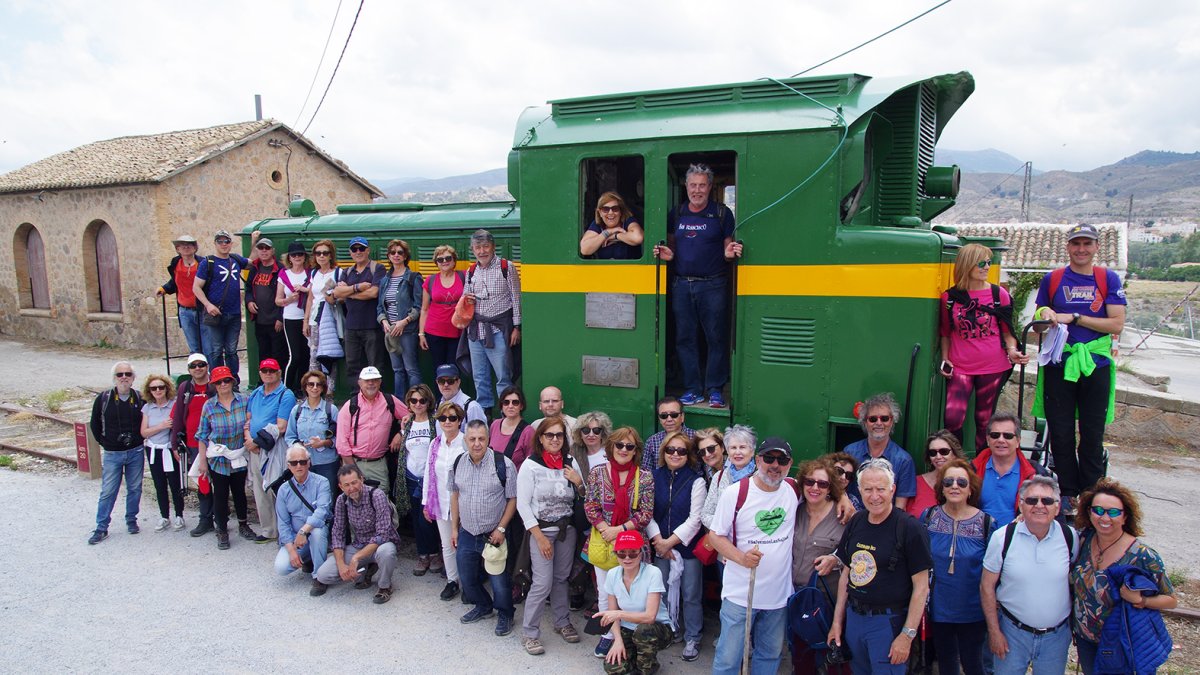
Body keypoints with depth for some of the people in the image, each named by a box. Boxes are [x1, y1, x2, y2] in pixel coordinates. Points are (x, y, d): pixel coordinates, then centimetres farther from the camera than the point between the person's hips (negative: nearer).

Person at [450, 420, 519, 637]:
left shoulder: (504, 464, -16)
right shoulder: (458, 463, -1)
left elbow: (513, 499, -10)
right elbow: (455, 495, 11)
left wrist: (501, 529, -14)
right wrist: (454, 528, 11)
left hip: (493, 535, -5)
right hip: (466, 534, 5)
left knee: (499, 581, 2)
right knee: (467, 578, 18)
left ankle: (505, 615, 29)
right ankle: (483, 606, 45)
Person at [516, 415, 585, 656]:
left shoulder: (570, 462, 3)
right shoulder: (530, 465, -10)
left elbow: (584, 496, 12)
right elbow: (522, 504, -10)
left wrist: (578, 482, -9)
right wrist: (540, 537, -13)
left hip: (567, 528, 4)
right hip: (541, 529, -4)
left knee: (561, 578, 14)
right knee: (543, 583, -6)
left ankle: (562, 622, 32)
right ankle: (529, 632, 9)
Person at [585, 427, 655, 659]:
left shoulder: (645, 477, -5)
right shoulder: (597, 473, -3)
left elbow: (646, 514, -7)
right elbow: (590, 506, -4)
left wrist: (620, 529, -16)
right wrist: (604, 529, -17)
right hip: (602, 541, 1)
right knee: (604, 592, 11)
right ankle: (608, 635, 28)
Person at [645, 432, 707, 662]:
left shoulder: (696, 481, -8)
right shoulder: (655, 477, 1)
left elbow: (695, 519, -11)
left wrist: (670, 542, -13)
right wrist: (658, 540, -11)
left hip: (688, 546, -3)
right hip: (661, 547, 3)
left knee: (691, 595, 5)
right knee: (663, 591, 12)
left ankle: (692, 639, 23)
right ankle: (670, 631, 33)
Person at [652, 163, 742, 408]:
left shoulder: (722, 213, 2)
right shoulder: (676, 214, 11)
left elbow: (728, 248, 3)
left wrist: (729, 254, -19)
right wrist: (668, 255, -5)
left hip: (713, 285, -3)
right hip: (682, 285, 4)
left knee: (716, 338, -1)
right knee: (685, 338, 6)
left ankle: (715, 389, 9)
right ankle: (693, 388, 16)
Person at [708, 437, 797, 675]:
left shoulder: (794, 492, 2)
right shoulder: (735, 493, -12)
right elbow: (715, 535, -9)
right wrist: (741, 557, -25)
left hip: (779, 594, 4)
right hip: (740, 594, -4)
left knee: (770, 655, 20)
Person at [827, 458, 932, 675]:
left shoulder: (909, 528, -14)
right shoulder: (856, 522, 3)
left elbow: (921, 587, -13)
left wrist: (907, 635, -16)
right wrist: (837, 621, 11)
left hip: (888, 622, -5)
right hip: (853, 616, 6)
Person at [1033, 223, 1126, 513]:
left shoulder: (1109, 279, 3)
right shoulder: (1052, 279, 6)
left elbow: (1117, 325, -6)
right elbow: (1038, 322, 12)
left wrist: (1074, 318, -13)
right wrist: (1045, 317, -10)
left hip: (1096, 366, -1)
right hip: (1059, 365, 1)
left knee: (1092, 435, 5)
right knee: (1061, 434, 3)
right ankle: (1068, 494, 15)